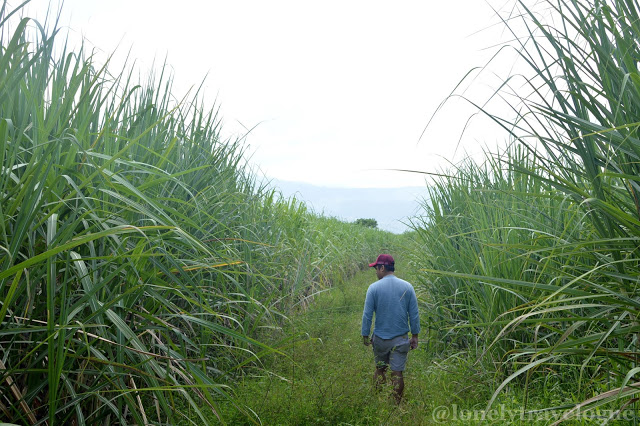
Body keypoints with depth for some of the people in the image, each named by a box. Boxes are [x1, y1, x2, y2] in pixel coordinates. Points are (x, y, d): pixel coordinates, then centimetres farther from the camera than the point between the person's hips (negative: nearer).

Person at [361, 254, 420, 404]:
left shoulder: (374, 288, -10)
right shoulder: (407, 287, -3)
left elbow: (367, 315, -8)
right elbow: (414, 314, 1)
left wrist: (365, 335, 3)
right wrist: (415, 336, 9)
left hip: (380, 338, -1)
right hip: (401, 339, 1)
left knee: (380, 369, 17)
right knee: (397, 373, 6)